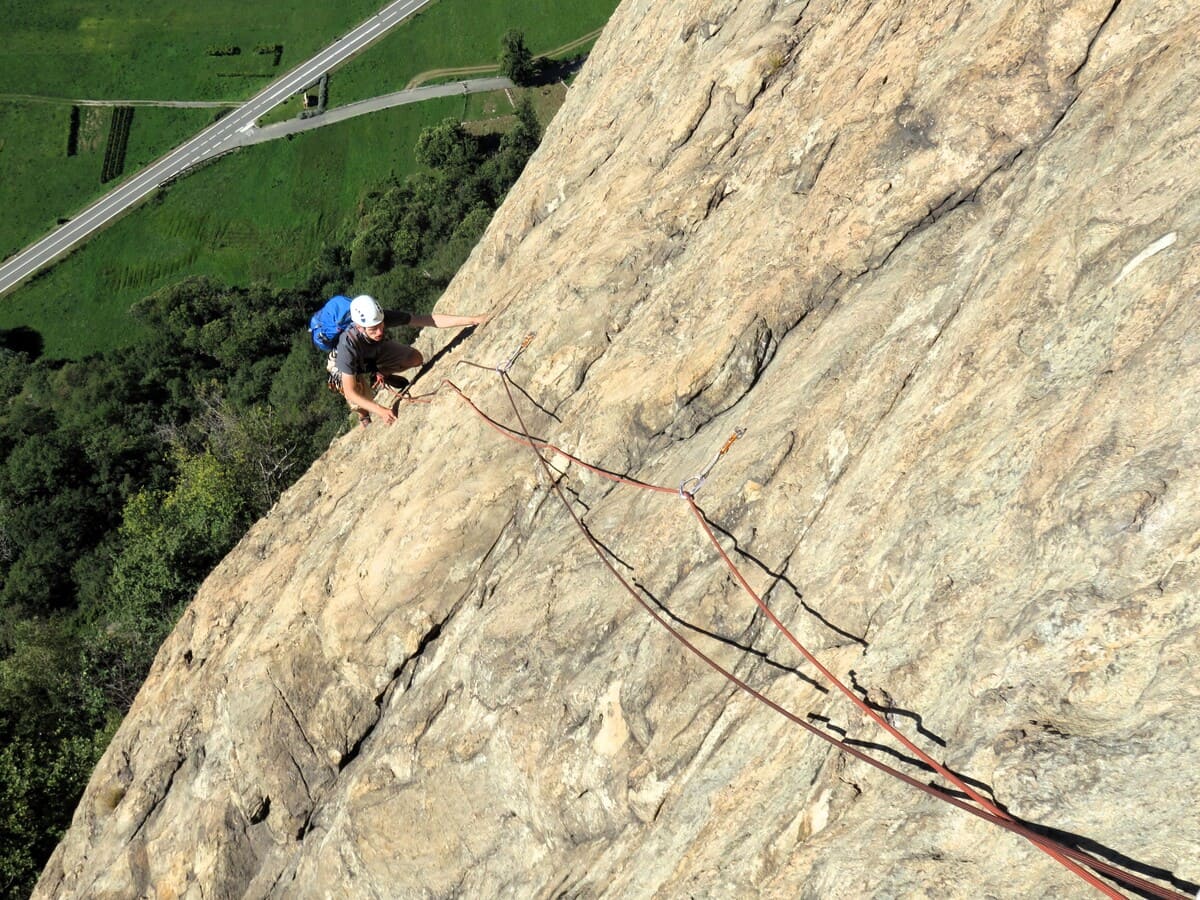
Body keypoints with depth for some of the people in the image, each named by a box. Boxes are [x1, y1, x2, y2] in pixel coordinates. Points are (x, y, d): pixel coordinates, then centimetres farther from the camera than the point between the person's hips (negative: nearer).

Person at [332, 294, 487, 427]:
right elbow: (349, 392, -40)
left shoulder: (384, 317, -37)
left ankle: (381, 373, 19)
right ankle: (364, 418, 12)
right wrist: (380, 410, -51)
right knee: (361, 406, -28)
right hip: (352, 366, -4)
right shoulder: (348, 345, -46)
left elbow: (430, 320, -38)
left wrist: (473, 320, -45)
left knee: (415, 358, -12)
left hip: (377, 351, 4)